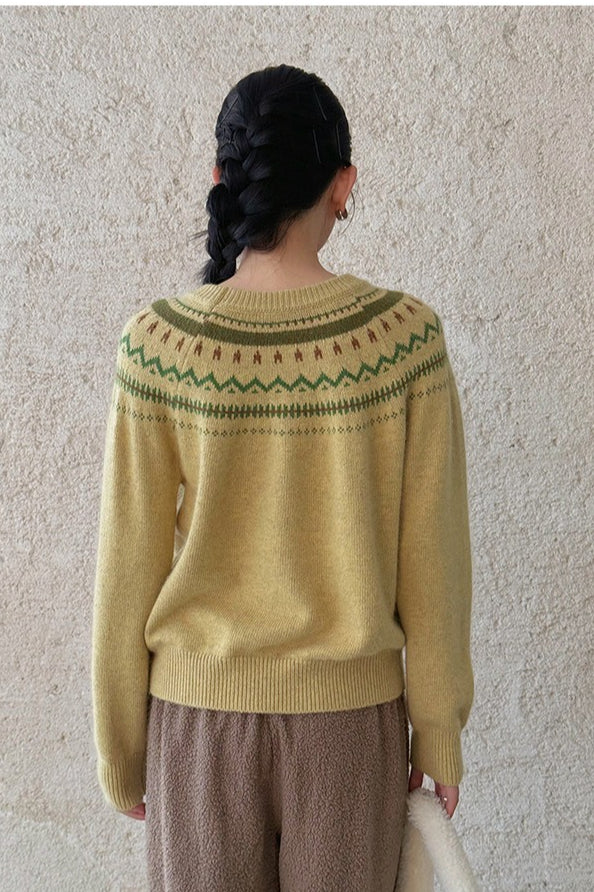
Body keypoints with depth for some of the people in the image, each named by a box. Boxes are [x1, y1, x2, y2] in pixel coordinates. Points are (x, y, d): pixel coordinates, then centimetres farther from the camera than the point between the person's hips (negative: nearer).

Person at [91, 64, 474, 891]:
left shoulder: (157, 345, -12)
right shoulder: (405, 335, -13)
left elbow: (129, 566, -6)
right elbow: (430, 556, -8)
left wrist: (120, 744, 7)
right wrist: (440, 731, 5)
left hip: (201, 710, 0)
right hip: (349, 711, 0)